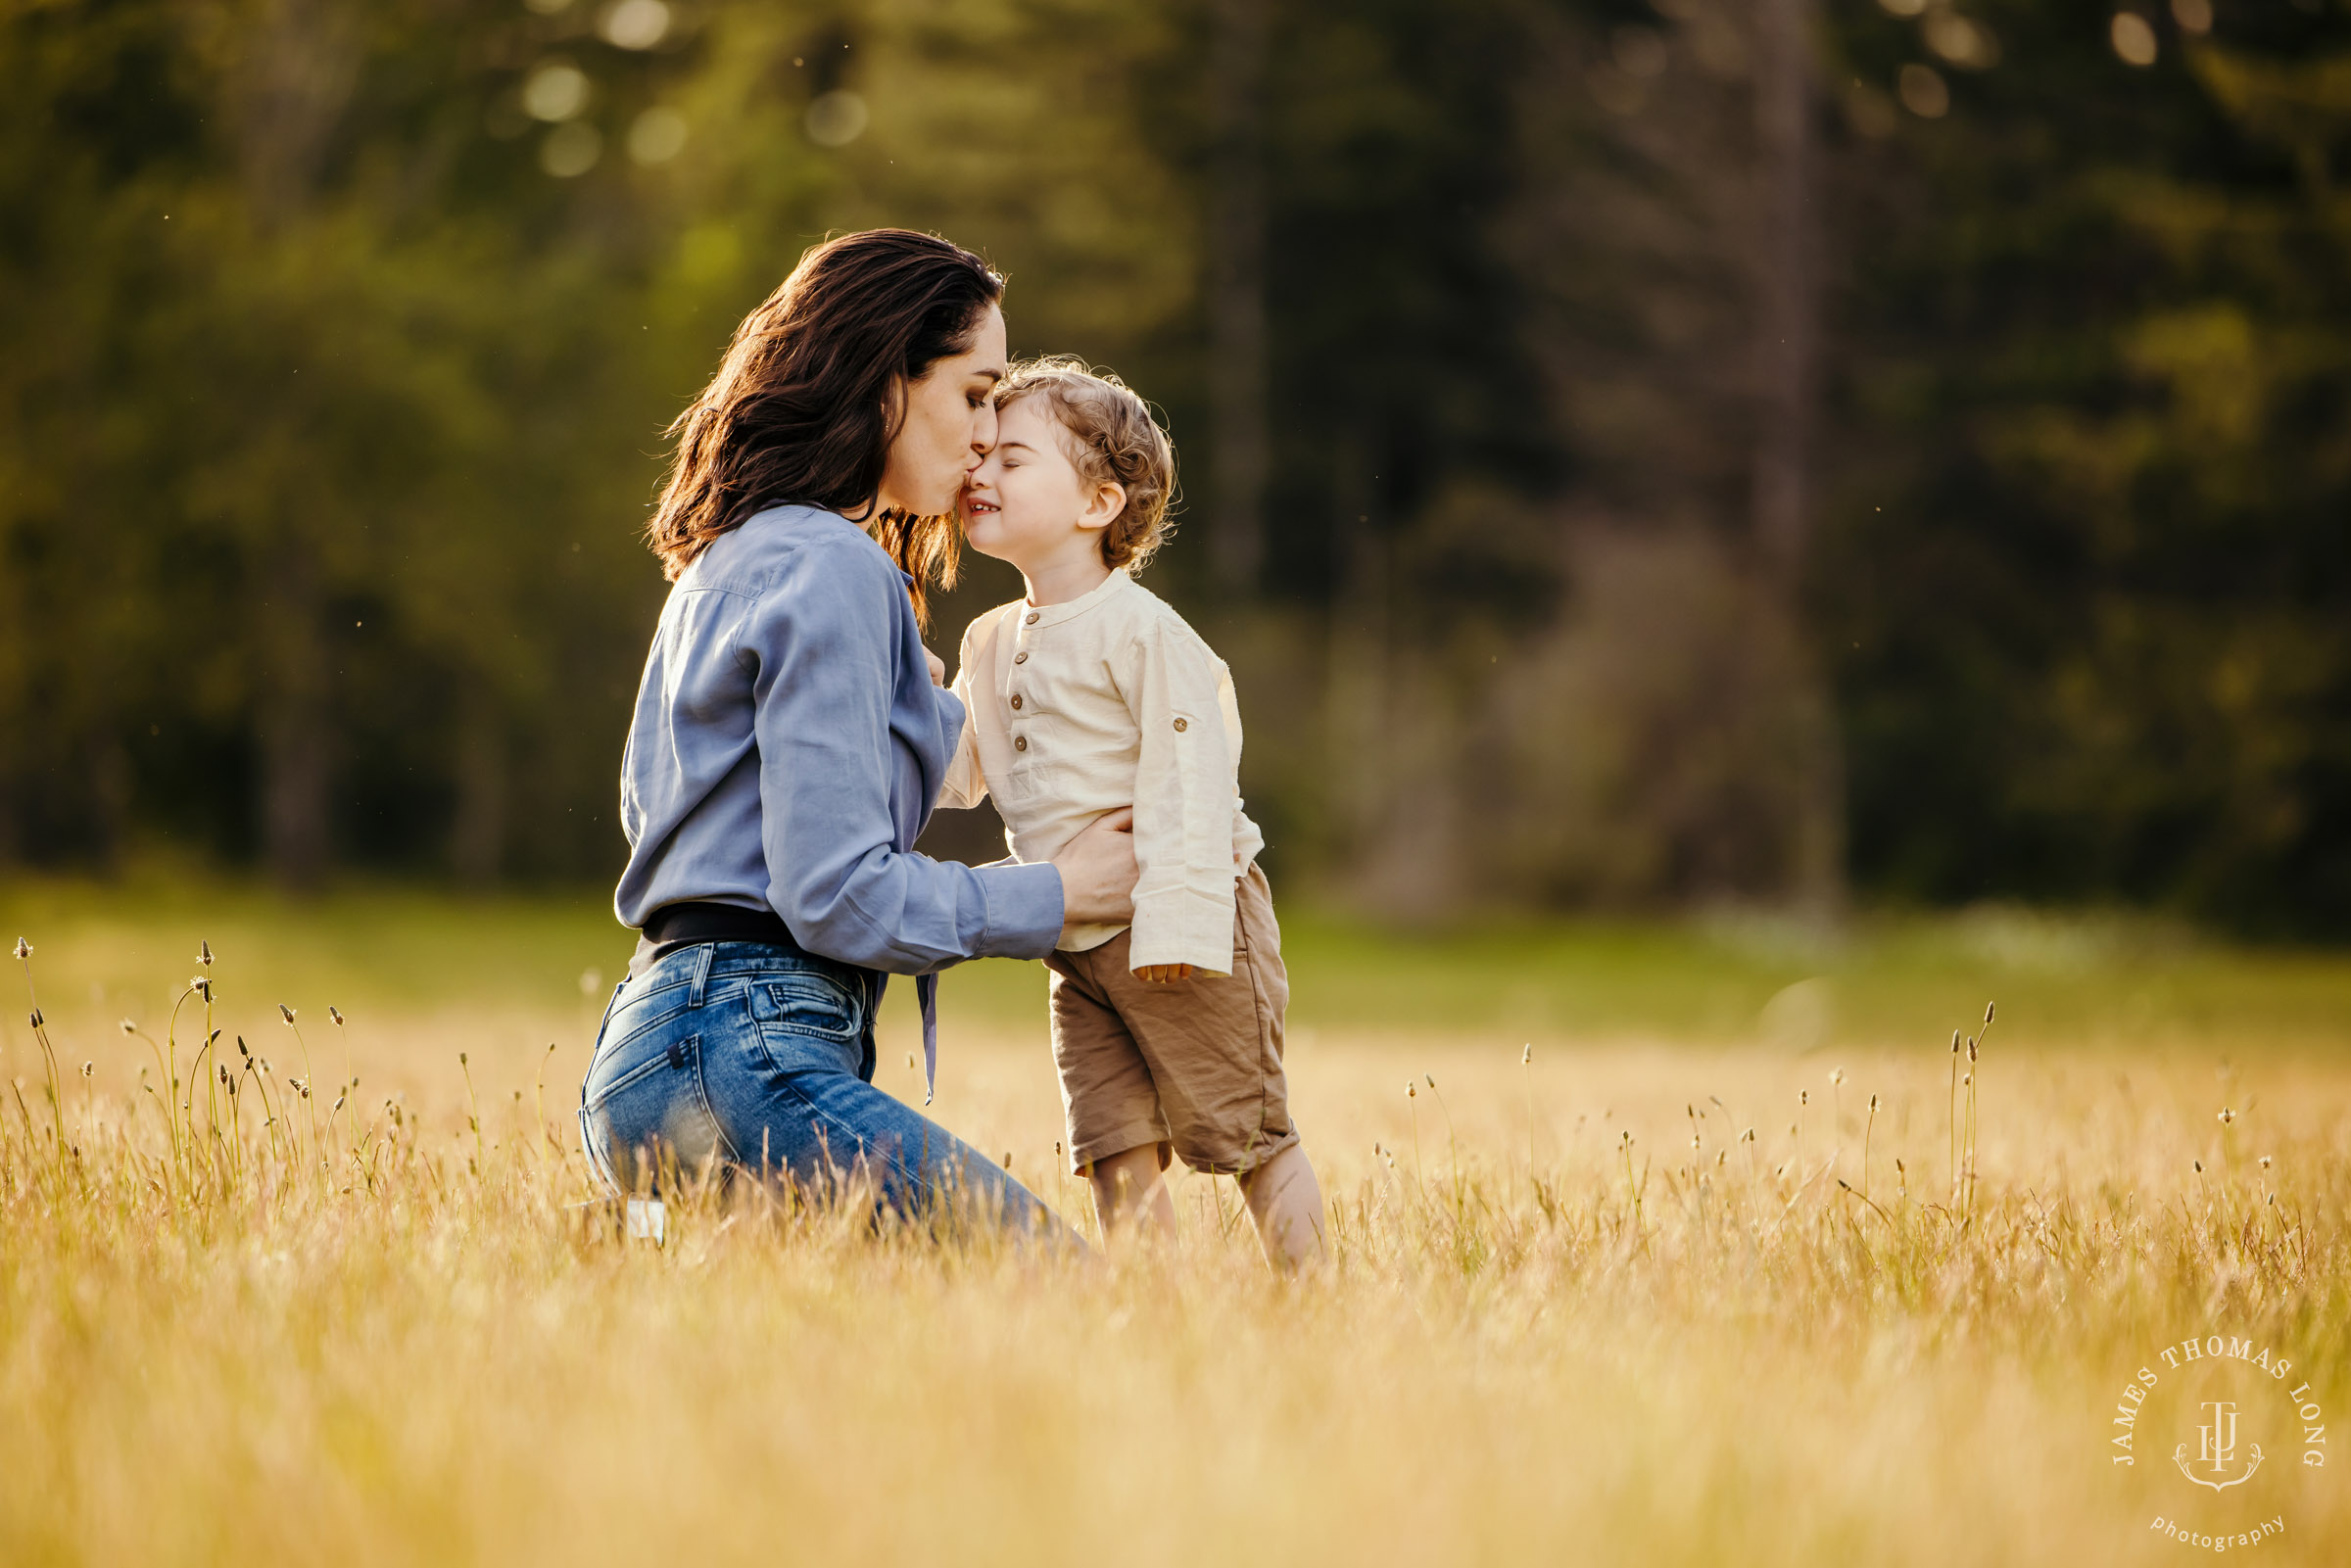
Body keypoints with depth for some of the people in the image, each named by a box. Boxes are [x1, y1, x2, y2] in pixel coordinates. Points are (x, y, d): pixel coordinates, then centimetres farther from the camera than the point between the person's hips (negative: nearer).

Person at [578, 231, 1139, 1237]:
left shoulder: (727, 563, 23)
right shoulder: (832, 571, -9)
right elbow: (835, 893, -14)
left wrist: (905, 709, 35)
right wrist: (1056, 896, 0)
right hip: (747, 1051, -10)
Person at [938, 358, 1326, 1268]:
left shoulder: (1141, 633, -14)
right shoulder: (990, 646, 12)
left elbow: (1189, 778, -18)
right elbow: (955, 778, 18)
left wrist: (1176, 923, -23)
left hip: (1179, 936, -7)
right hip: (1080, 950, 7)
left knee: (1246, 1135, 0)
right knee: (1117, 1155, 5)